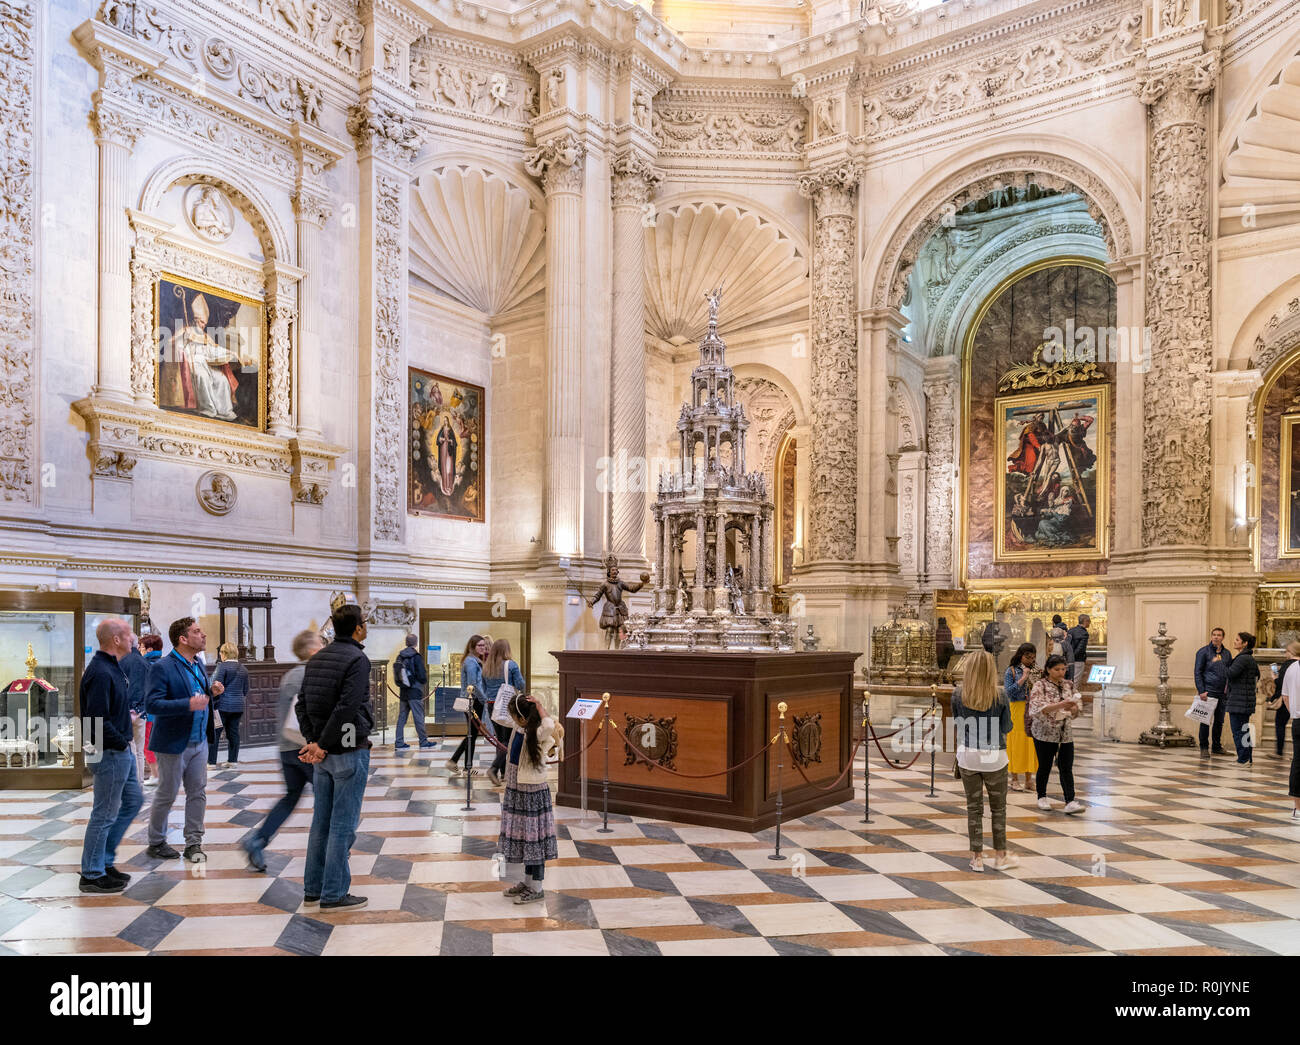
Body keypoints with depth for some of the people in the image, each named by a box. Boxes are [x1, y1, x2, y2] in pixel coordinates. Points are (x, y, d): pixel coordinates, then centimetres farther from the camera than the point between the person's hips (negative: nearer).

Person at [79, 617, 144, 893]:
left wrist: (127, 712, 10)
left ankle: (105, 860, 28)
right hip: (110, 754, -10)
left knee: (133, 800, 18)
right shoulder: (101, 672, -23)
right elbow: (97, 720, -27)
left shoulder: (112, 667, 10)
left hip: (121, 751, 10)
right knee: (105, 813, 1)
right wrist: (121, 742, -17)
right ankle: (92, 875, 14)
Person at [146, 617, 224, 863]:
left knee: (198, 793, 10)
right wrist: (189, 704, -30)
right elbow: (152, 704, -23)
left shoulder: (198, 663, 8)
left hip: (199, 741, 7)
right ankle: (156, 843, 24)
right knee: (166, 795, 6)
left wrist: (212, 691, -2)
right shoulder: (163, 668, -16)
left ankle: (194, 842, 20)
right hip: (173, 744, -7)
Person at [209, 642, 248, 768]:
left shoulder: (223, 666, -9)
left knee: (214, 733, 0)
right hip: (238, 706, 7)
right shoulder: (243, 669, 12)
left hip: (223, 705, -6)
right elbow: (246, 690, 15)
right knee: (233, 733, 10)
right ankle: (233, 760, 12)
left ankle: (211, 761, 0)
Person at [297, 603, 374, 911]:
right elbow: (346, 707, -23)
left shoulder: (316, 659, 12)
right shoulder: (357, 659, -14)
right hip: (349, 751, -8)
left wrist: (312, 741, 1)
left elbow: (302, 704, 9)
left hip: (324, 753, 8)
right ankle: (334, 894, 5)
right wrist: (322, 744, -15)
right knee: (343, 825, -1)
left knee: (321, 822, 15)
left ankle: (313, 889, 23)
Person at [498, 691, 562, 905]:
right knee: (521, 836, 18)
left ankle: (536, 889, 13)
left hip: (533, 793, -8)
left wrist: (540, 710, -29)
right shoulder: (518, 730, 2)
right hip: (515, 791, 8)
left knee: (533, 838, 1)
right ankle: (526, 881, 34)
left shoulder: (539, 734, -22)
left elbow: (551, 727, -43)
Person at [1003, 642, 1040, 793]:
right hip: (1017, 710, -4)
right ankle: (1015, 779, 7)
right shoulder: (1012, 671, -1)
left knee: (1031, 742, 4)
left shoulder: (1036, 671, 10)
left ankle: (1028, 780, 13)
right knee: (1017, 743, -1)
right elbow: (1008, 691, -11)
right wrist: (1023, 678, -13)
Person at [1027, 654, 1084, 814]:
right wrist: (1060, 705, -28)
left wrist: (1074, 708, -12)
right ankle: (1042, 797, 24)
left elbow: (1077, 706, 12)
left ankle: (1070, 802, -4)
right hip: (1045, 733, -4)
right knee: (1045, 767, 7)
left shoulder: (1068, 685, 8)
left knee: (1067, 768, -3)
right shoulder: (1040, 686, -8)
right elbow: (1037, 708, -20)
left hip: (1066, 733, 4)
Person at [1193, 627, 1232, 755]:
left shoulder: (1227, 653, 13)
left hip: (1223, 693, 5)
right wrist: (1201, 691, -13)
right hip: (1208, 692, -5)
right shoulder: (1203, 652, -2)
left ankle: (1217, 747, 20)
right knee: (1205, 720, -3)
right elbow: (1198, 673, -5)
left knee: (1219, 721, 10)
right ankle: (1204, 747, 4)